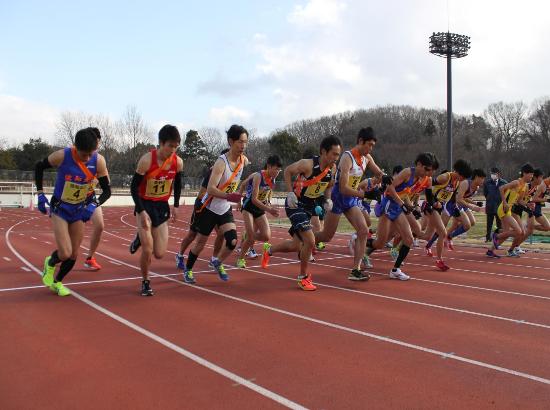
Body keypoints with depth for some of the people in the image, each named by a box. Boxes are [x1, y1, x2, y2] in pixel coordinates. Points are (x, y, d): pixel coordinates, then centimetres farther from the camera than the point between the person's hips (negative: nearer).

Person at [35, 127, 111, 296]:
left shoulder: (98, 161, -18)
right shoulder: (62, 156, -24)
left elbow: (107, 190, -9)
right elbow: (39, 167, -4)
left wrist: (94, 205, -25)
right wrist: (40, 194, -6)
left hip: (80, 210, 3)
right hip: (60, 208, -3)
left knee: (74, 254, 9)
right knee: (65, 253, -14)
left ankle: (57, 282, 35)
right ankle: (50, 263, 22)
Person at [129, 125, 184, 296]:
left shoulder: (178, 162, -8)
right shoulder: (147, 160, -20)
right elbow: (134, 187, -15)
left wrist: (176, 206, 9)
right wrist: (141, 211, -22)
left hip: (162, 206, 4)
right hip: (145, 205, -4)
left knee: (159, 254, 2)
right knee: (147, 250, -12)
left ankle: (142, 238, 34)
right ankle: (145, 282, 14)